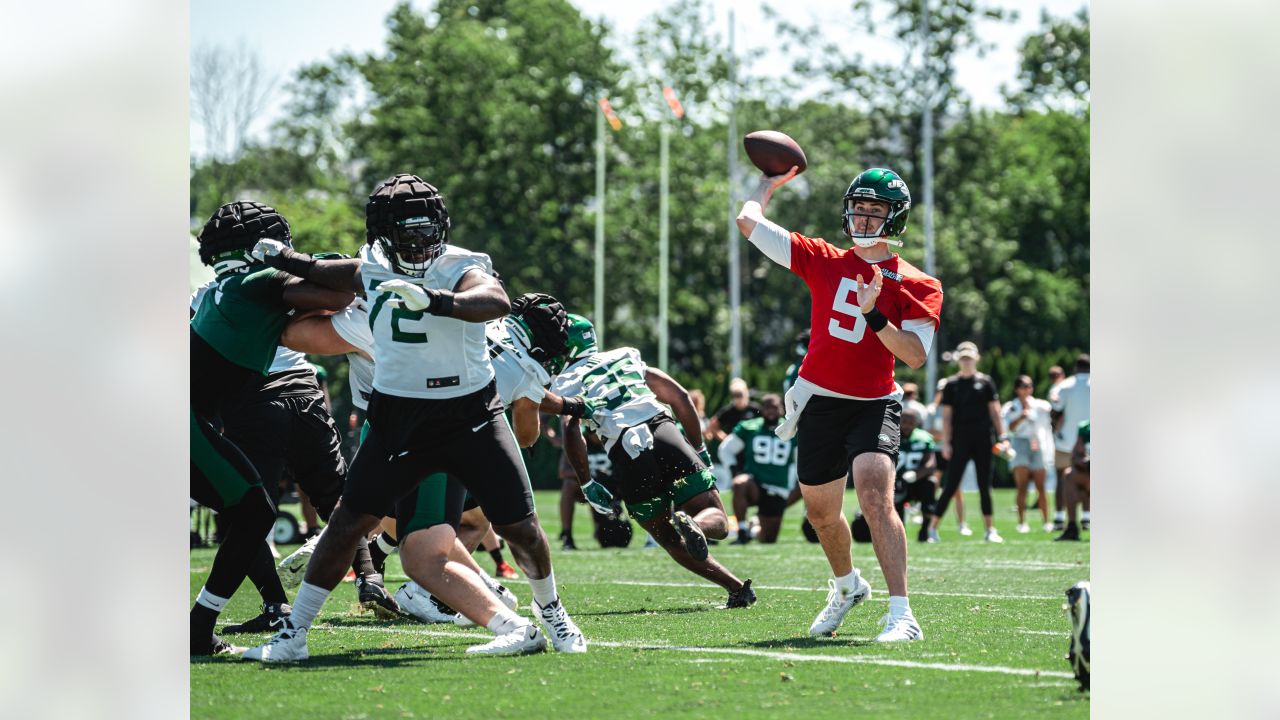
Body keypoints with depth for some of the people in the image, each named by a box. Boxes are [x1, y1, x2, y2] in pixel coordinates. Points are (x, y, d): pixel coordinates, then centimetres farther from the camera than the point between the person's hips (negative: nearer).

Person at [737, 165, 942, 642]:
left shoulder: (916, 287, -3)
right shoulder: (823, 261, 4)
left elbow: (916, 356, -14)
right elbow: (749, 220, 6)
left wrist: (874, 314, -24)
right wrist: (770, 183, 21)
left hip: (873, 405, -4)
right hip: (819, 403, 4)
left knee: (875, 495, -26)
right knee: (821, 513, 16)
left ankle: (901, 614, -29)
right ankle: (847, 585, 46)